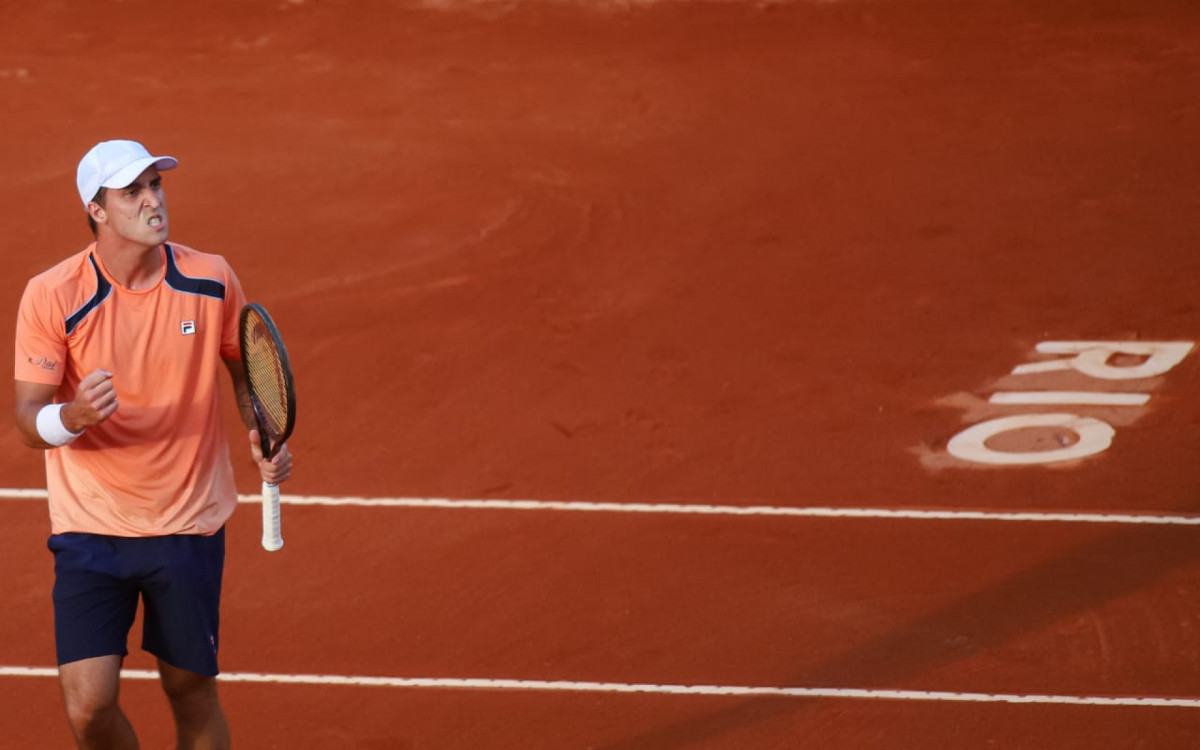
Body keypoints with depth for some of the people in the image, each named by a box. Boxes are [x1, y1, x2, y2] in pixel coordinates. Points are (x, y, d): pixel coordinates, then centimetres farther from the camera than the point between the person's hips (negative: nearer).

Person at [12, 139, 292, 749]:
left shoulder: (212, 280, -4)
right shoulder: (52, 296, -11)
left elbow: (244, 367, 15)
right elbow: (28, 420, -11)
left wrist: (263, 435, -4)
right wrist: (75, 416, -33)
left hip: (189, 527, 2)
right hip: (89, 529, -2)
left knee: (192, 693, 7)